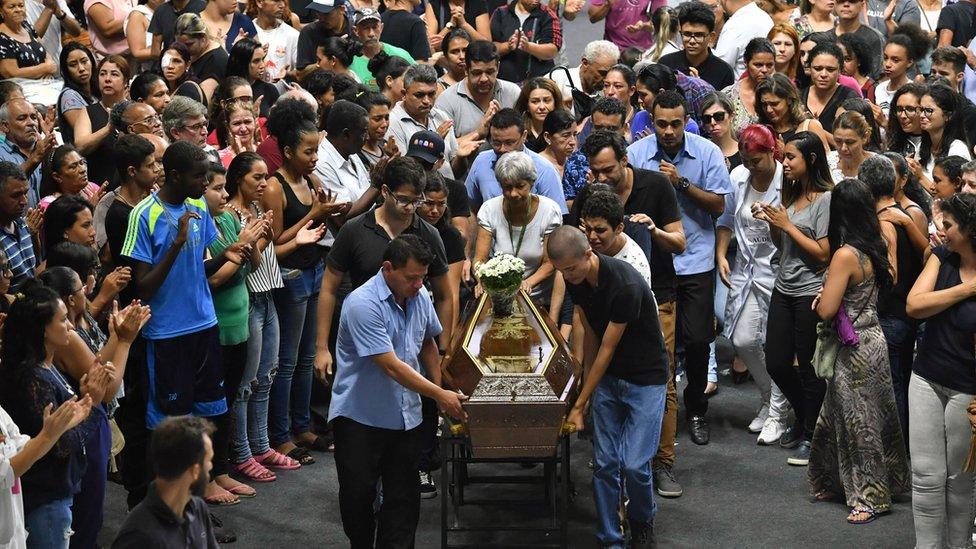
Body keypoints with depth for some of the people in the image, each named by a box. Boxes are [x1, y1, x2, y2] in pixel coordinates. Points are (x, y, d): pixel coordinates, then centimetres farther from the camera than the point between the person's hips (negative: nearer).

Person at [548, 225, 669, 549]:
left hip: (646, 379, -6)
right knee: (604, 463, 2)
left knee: (634, 464, -11)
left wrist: (579, 405, -16)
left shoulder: (626, 285, -30)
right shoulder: (575, 280, -7)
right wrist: (587, 385, 12)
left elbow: (607, 349, -23)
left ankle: (642, 523, 17)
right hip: (607, 377, 6)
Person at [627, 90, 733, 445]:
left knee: (698, 339, 2)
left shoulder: (707, 153, -4)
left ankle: (696, 409, 22)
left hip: (695, 260, 0)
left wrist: (682, 183, -17)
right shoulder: (636, 153, -3)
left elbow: (718, 205, -7)